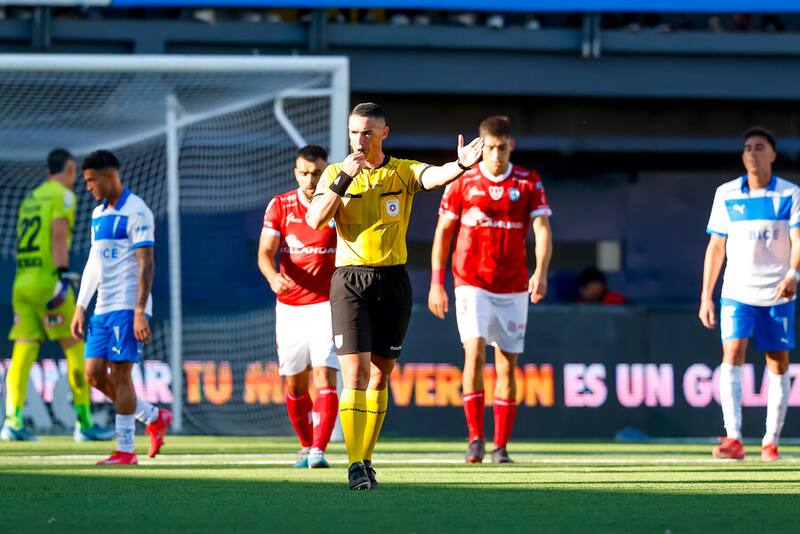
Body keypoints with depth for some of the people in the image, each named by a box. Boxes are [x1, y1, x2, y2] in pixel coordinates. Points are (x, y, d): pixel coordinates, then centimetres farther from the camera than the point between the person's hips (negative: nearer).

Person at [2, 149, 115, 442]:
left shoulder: (29, 198, 21)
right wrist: (63, 275, -21)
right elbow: (58, 235, -14)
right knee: (75, 350, -1)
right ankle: (84, 423, -2)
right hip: (47, 278, -7)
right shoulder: (63, 195, -1)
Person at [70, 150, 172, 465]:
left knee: (120, 373, -9)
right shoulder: (98, 215, 16)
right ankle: (153, 417, 18)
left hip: (127, 307, -9)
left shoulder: (136, 212, -10)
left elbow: (146, 265, -15)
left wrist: (140, 312, -21)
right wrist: (80, 308, 17)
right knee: (94, 373, 3)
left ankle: (125, 450, -4)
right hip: (103, 308, 9)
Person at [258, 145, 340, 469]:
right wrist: (273, 277, -28)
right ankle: (306, 445, 27)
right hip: (289, 306, 3)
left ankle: (319, 450, -22)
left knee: (324, 376, -16)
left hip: (327, 305, -3)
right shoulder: (280, 206, 2)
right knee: (294, 383, 9)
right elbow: (265, 252, -6)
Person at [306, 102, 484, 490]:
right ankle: (355, 465, -14)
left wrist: (461, 165, -41)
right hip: (350, 281, -2)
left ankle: (365, 458, 19)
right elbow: (315, 220, -9)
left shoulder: (404, 172, 3)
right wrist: (345, 178, -17)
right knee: (355, 374, -12)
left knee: (380, 376, 8)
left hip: (393, 280, 2)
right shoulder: (335, 173, 4)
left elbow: (433, 176, -19)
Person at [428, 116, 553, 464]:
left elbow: (542, 230, -6)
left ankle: (501, 446, 9)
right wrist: (436, 282, 2)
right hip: (471, 283, -1)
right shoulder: (463, 182, 1)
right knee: (475, 352, -17)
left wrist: (541, 272, -23)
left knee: (507, 366, 2)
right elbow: (443, 231, 7)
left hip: (513, 288, 1)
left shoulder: (528, 183, 2)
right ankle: (475, 438, -13)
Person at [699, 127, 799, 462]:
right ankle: (733, 439, -24)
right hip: (737, 292, 1)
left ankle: (771, 442, 14)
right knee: (732, 354, -16)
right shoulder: (726, 195, 5)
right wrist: (706, 296, 5)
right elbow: (716, 247, 8)